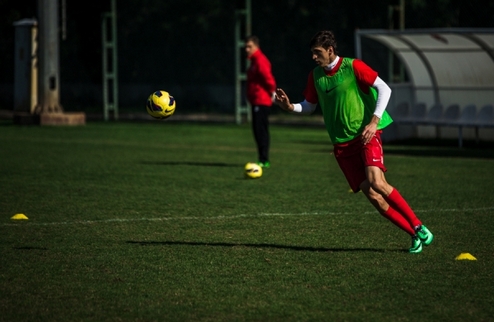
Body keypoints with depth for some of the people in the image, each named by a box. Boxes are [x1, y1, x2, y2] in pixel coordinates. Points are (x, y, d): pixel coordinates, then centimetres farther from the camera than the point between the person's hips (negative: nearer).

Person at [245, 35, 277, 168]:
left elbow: (268, 77, -23)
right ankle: (263, 159, 15)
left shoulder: (260, 61, -16)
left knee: (260, 130, -11)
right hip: (257, 101, 11)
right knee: (258, 130, 12)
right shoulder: (254, 61, 16)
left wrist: (272, 92, -13)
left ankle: (264, 160, -12)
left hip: (261, 101, -11)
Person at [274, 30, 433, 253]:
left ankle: (418, 227, -13)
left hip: (366, 135, -5)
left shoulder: (353, 67, -7)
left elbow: (384, 89, -8)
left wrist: (374, 121, -18)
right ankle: (415, 235, 1)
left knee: (376, 182, -25)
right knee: (370, 193, -7)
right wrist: (290, 107, -1)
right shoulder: (315, 76, 9)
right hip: (342, 143, 5)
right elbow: (309, 106, 20)